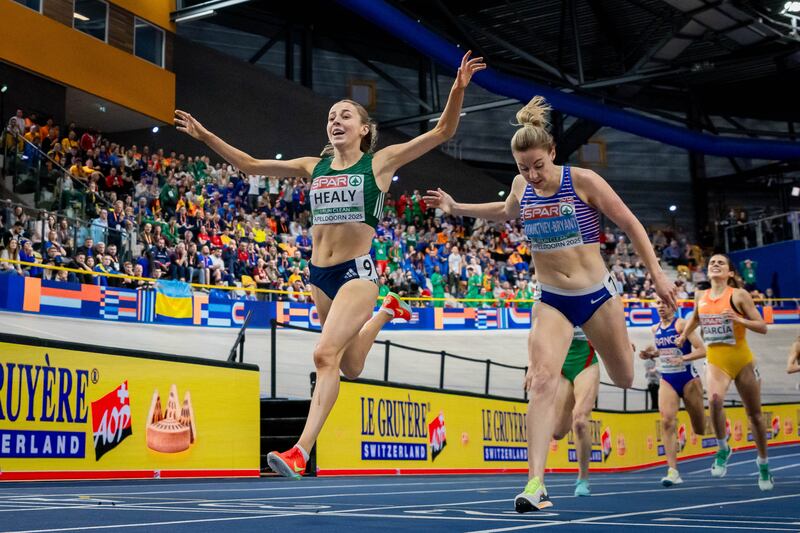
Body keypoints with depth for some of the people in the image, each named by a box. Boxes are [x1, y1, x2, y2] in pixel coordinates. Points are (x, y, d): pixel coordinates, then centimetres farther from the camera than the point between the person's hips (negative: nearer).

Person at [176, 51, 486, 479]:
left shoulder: (380, 162, 0)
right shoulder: (313, 167, 11)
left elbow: (442, 132, -5)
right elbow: (250, 165, 16)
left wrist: (458, 89, -18)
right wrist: (205, 136, 10)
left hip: (357, 272, -5)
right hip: (319, 274, 6)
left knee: (326, 354, -21)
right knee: (350, 367, 18)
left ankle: (301, 452, -20)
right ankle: (386, 312, 48)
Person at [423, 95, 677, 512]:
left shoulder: (583, 180, -14)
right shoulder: (521, 186, -1)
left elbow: (630, 224, -5)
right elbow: (506, 212, 24)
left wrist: (657, 276, -6)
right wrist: (457, 208, 17)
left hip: (597, 296, -2)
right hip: (552, 303, 2)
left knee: (626, 381, 13)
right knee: (543, 382, -18)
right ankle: (536, 482, -20)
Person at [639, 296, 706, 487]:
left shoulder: (681, 324, -11)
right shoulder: (655, 329, 7)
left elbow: (701, 350, -16)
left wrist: (683, 358, -29)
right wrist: (651, 354, 3)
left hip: (688, 379, -4)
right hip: (667, 381, 4)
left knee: (700, 429, 7)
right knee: (667, 421, -17)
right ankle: (672, 471, -19)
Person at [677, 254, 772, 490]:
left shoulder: (739, 295, -7)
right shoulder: (701, 296, 6)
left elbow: (762, 327, -8)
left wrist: (740, 320, -23)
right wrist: (683, 335, 27)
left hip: (741, 359, -2)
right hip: (715, 360, 2)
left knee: (754, 415, 8)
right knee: (714, 400, -29)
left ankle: (763, 464, 27)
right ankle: (723, 449, -7)